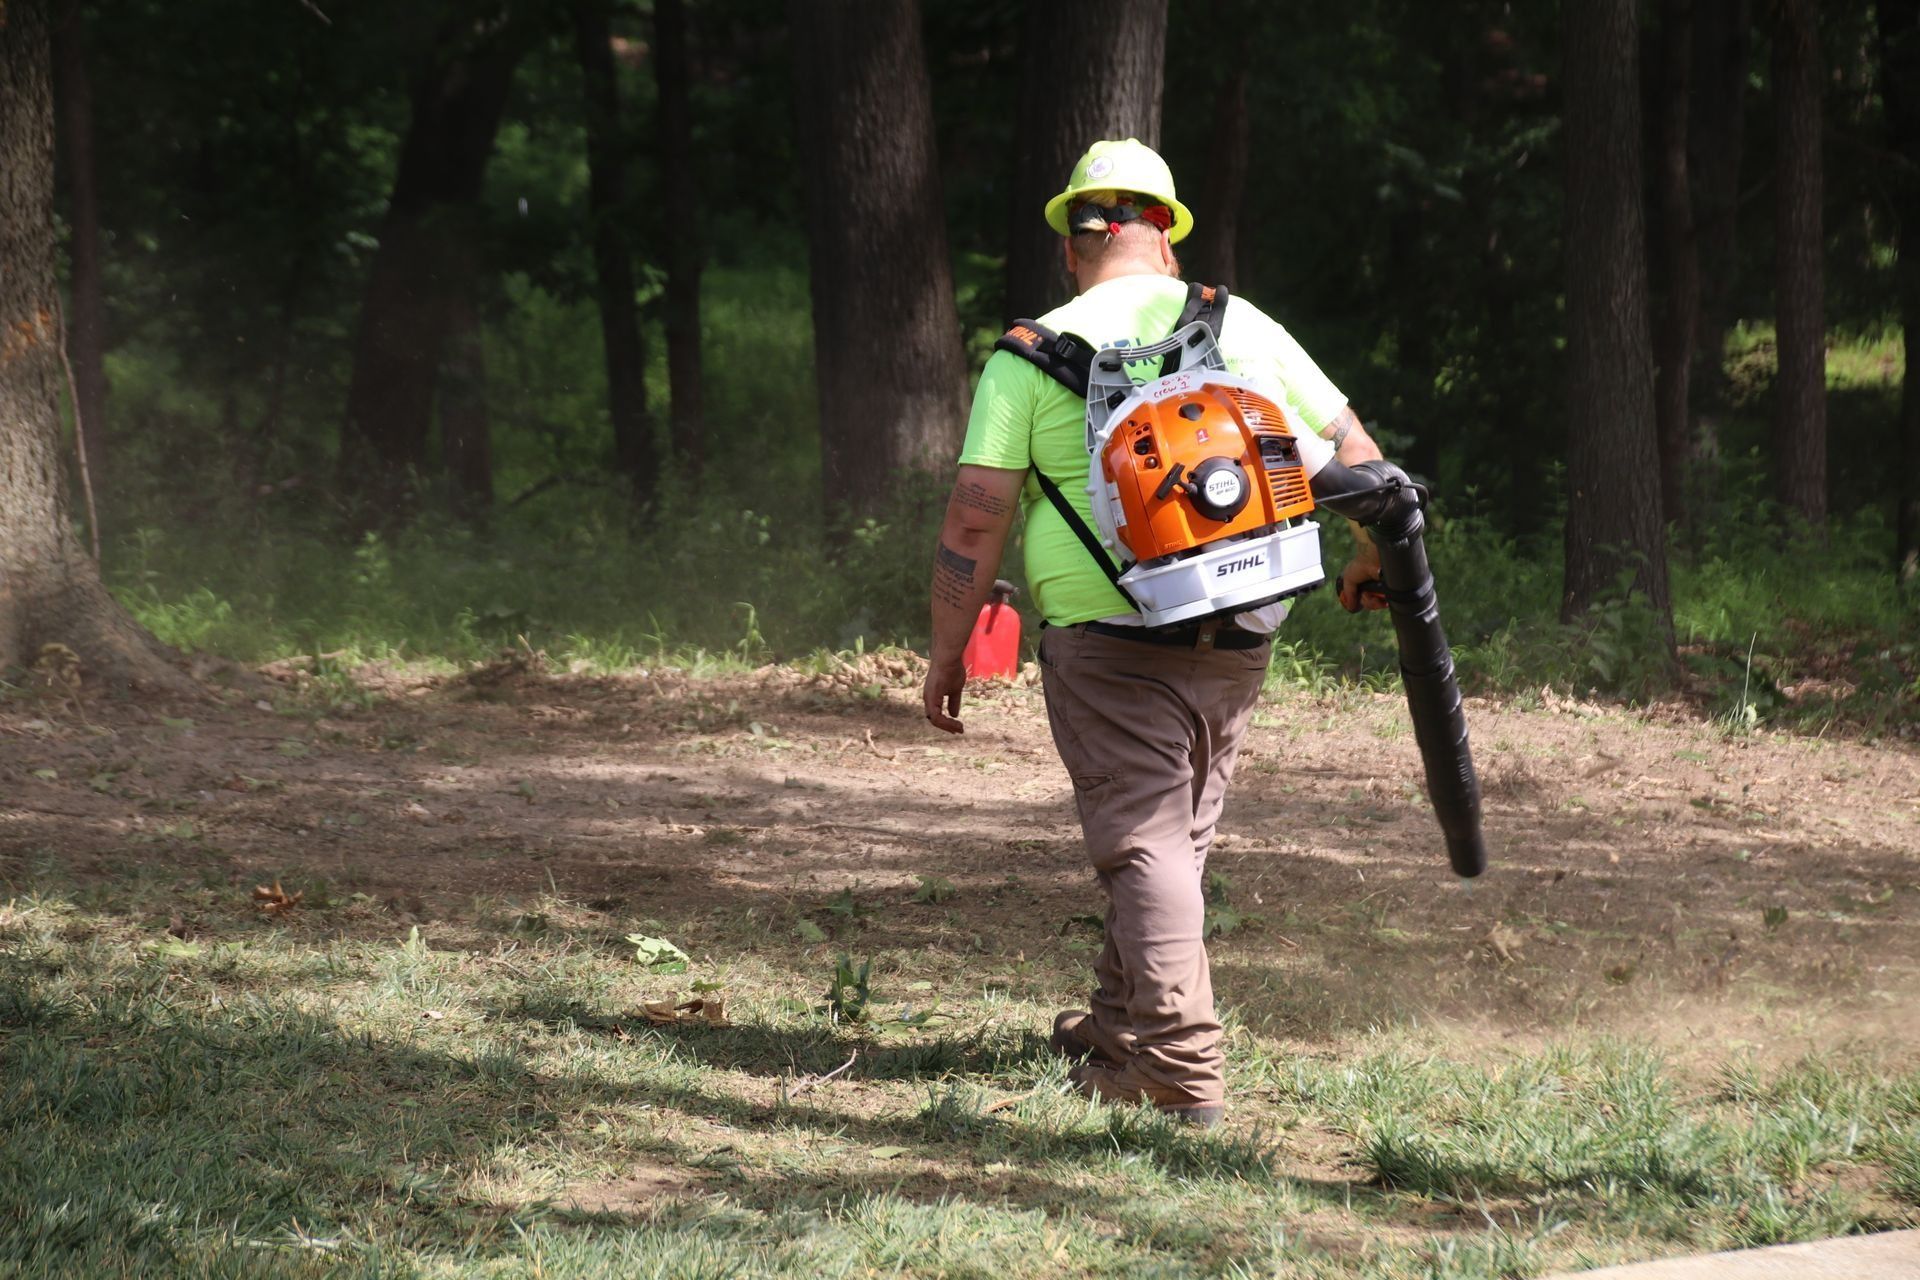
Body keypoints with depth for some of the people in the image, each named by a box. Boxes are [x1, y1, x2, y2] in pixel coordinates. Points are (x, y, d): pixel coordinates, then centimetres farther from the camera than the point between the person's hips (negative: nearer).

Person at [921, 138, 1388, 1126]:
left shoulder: (1032, 355, -3)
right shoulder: (1248, 330, 6)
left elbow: (976, 516, -7)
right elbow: (1353, 456, 11)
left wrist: (946, 652, 1)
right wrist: (1372, 560, 30)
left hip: (1106, 637, -4)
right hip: (1241, 635, 4)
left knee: (1142, 842, -4)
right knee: (1181, 833, 19)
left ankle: (1181, 1067, -15)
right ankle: (1117, 1023, 32)